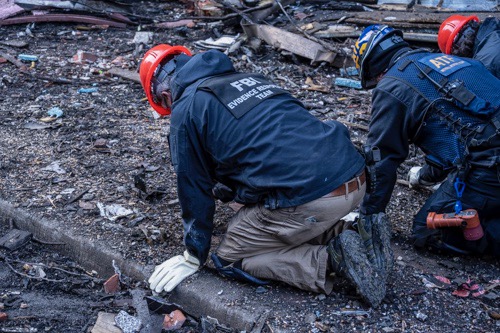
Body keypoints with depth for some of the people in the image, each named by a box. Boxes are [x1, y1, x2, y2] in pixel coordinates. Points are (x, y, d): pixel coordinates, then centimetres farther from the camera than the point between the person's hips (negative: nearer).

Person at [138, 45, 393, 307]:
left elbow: (194, 187, 8)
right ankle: (351, 236, 12)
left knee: (230, 258, 11)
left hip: (309, 200, -8)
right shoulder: (247, 78, 25)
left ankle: (330, 259, -3)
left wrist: (193, 257, 21)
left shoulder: (186, 110, 3)